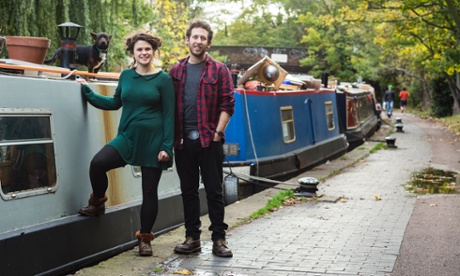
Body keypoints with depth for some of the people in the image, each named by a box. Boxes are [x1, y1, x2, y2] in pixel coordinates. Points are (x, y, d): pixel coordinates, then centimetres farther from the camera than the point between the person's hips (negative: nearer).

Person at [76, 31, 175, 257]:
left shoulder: (163, 79, -3)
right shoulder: (126, 75, 7)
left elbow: (168, 115, -4)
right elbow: (116, 103, 20)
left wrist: (167, 146, -10)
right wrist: (88, 93, 19)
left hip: (152, 141, -2)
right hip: (127, 136, 3)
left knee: (149, 191, 3)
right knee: (97, 163, -22)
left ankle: (145, 238, 19)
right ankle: (97, 203, 6)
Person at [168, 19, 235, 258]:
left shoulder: (219, 70, 1)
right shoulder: (176, 71, 10)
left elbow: (227, 105, -3)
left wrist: (217, 133, -9)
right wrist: (172, 136, 3)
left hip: (209, 140, -3)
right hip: (183, 141, 3)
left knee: (214, 191, 1)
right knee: (188, 191, 9)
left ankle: (219, 238, 8)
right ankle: (192, 237, 18)